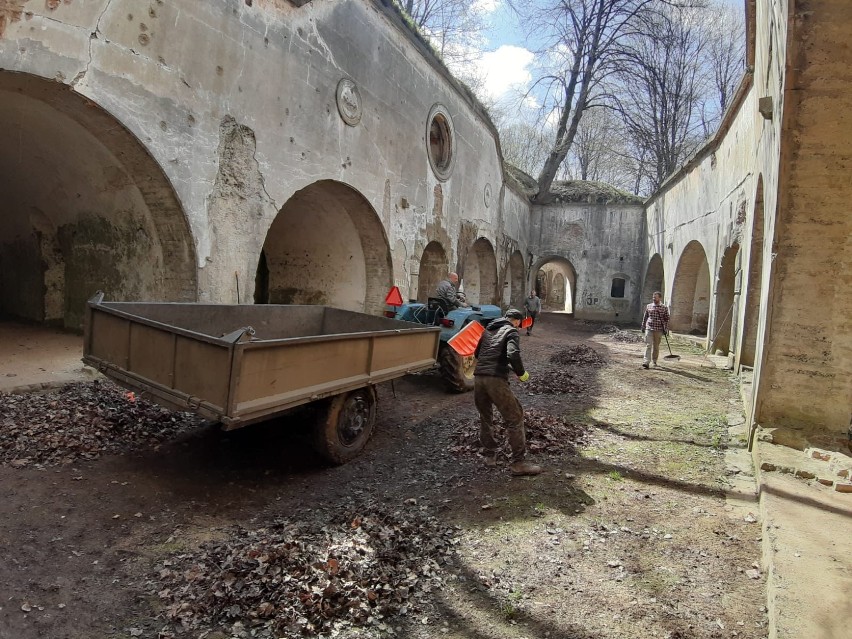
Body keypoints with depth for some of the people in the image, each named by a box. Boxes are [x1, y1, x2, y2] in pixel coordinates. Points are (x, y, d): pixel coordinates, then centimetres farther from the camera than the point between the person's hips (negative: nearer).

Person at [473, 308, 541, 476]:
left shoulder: (488, 330, 21)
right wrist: (521, 373, -1)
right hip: (496, 379, -6)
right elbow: (513, 355, -16)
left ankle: (489, 455, 30)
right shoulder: (511, 332, 1)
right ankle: (518, 463, 2)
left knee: (485, 418, 22)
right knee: (515, 418, 2)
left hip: (478, 377, 7)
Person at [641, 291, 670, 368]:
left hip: (658, 330, 0)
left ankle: (654, 361, 26)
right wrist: (643, 326, 13)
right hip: (649, 329, 0)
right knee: (648, 345, -9)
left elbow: (666, 319, 2)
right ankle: (646, 362, -14)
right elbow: (645, 317, 14)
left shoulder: (664, 308, 0)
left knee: (656, 346, 11)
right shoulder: (648, 306, 6)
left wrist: (665, 329, -2)